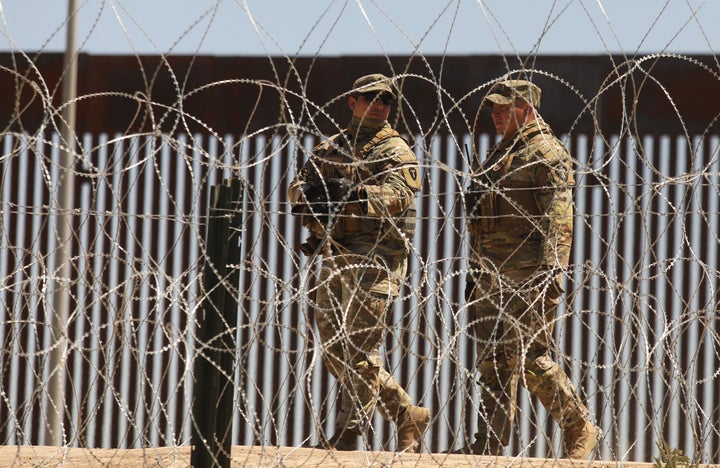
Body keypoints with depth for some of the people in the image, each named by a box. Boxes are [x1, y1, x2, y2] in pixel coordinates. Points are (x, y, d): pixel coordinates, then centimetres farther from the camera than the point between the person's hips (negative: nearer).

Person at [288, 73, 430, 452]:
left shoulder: (395, 150, 0)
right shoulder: (329, 149, 20)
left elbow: (399, 194, -17)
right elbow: (297, 187, 9)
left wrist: (353, 194, -34)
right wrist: (308, 191, -15)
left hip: (374, 258, -7)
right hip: (333, 257, 7)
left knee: (359, 349, -10)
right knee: (334, 353, 9)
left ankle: (347, 438, -8)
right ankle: (409, 417, 19)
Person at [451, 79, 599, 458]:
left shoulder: (547, 154, -8)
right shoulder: (499, 153, 20)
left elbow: (557, 220, -16)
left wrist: (551, 271, -24)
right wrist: (474, 272, 23)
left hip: (527, 277, -9)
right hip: (491, 277, 9)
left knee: (530, 356, -10)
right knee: (492, 358, 6)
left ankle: (580, 430, 4)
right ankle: (489, 444, 7)